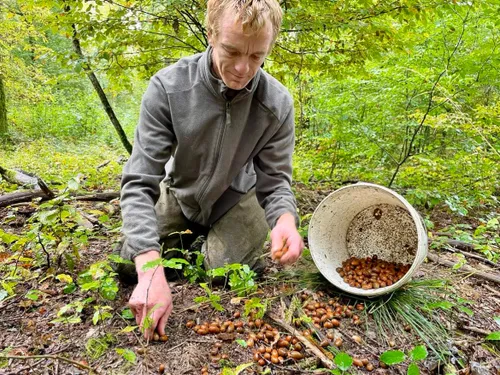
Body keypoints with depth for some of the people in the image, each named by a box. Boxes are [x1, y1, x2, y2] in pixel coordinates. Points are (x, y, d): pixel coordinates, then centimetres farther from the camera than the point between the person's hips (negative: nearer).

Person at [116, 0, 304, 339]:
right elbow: (139, 183, -31)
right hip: (179, 191, 0)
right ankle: (187, 237, 25)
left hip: (233, 196, 1)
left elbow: (275, 181, -18)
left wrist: (286, 219, -43)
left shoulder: (277, 103, -26)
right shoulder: (168, 87, -31)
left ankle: (212, 241, 24)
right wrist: (151, 271, -44)